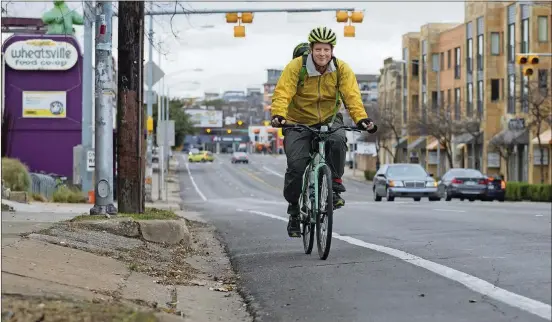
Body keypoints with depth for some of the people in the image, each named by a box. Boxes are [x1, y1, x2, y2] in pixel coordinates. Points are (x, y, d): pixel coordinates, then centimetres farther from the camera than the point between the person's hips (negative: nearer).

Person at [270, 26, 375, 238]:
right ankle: (294, 209, 4)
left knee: (338, 141, -33)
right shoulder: (296, 67, -15)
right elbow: (282, 93, -24)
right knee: (296, 165, -17)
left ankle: (335, 186, -14)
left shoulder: (341, 69, -9)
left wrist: (361, 118, -35)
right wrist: (278, 115, -43)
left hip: (329, 119, 1)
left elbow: (352, 95, -17)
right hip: (299, 121, -1)